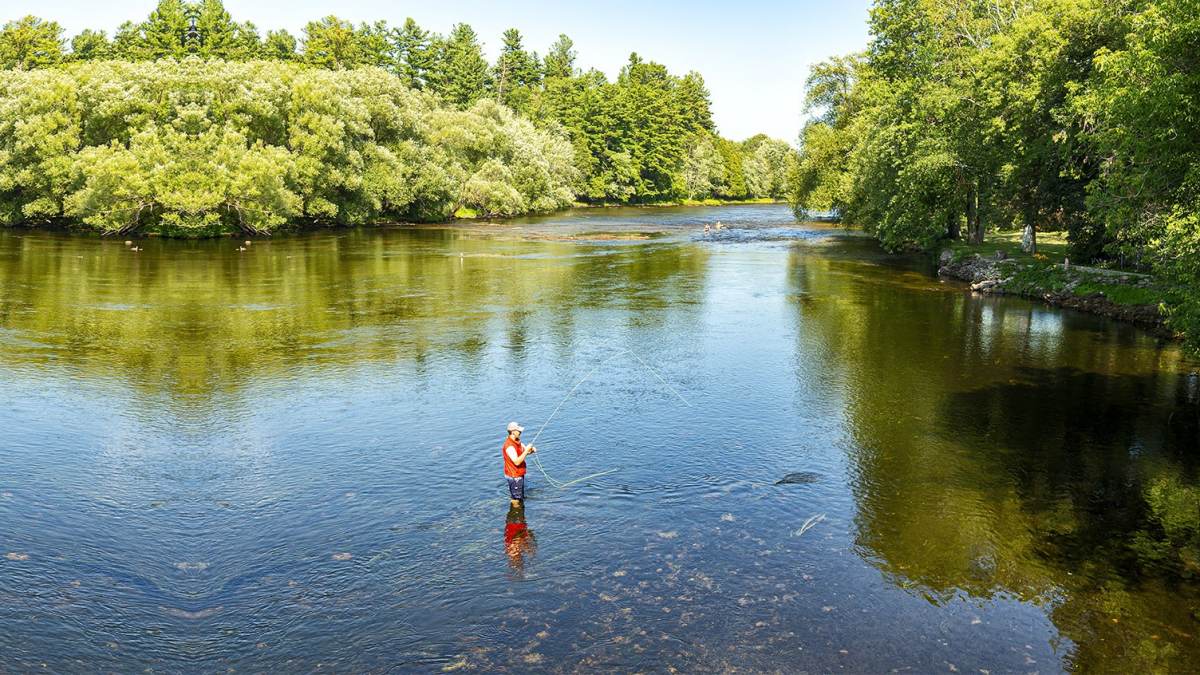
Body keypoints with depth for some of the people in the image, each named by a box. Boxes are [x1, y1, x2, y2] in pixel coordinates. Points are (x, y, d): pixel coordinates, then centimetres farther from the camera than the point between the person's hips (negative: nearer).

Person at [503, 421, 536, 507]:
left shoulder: (517, 441, 5)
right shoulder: (509, 446, -26)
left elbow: (525, 451, 12)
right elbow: (517, 462, -30)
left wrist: (531, 450, -10)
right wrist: (526, 450, -28)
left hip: (519, 474, 10)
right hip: (514, 476, -10)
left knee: (520, 498, 21)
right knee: (516, 500, 2)